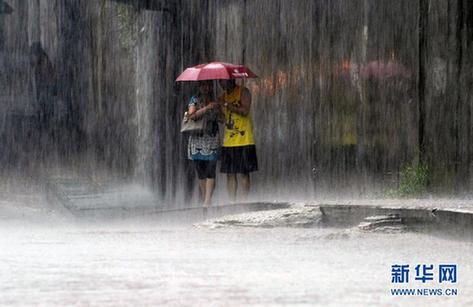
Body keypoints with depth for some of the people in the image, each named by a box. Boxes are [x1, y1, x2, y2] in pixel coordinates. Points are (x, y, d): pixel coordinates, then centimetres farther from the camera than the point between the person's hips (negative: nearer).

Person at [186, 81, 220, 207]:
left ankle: (207, 201, -17)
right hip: (197, 140, 0)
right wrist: (207, 108, -19)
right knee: (200, 173, 3)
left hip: (212, 141, 0)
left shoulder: (215, 101, 12)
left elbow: (220, 118, 18)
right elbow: (191, 115, -11)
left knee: (210, 172, -11)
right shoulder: (194, 100, 5)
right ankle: (205, 200, 10)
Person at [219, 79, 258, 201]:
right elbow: (223, 117, 13)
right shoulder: (224, 95, 15)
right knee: (230, 174, 3)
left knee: (242, 173, -7)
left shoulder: (243, 92, -4)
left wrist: (226, 104, -16)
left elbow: (245, 111, -17)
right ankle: (232, 202, 6)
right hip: (228, 141, 6)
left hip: (243, 140, -6)